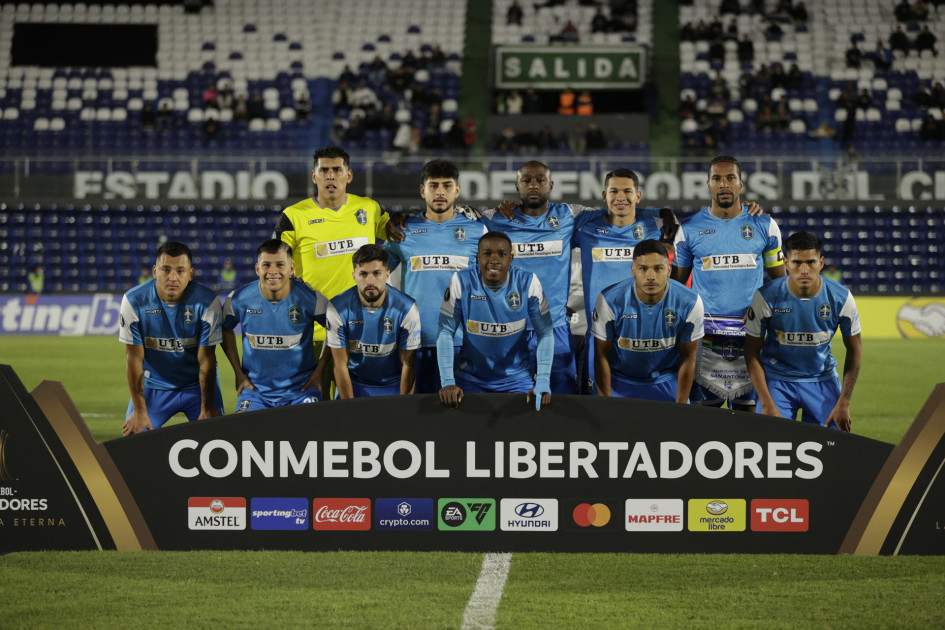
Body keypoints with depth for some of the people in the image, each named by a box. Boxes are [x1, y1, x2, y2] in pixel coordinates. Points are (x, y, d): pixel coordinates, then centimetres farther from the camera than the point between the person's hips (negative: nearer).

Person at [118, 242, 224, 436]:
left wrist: (207, 409, -12)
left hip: (197, 385, 0)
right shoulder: (134, 301, -17)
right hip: (153, 385, 0)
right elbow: (134, 358, -13)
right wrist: (139, 411, -14)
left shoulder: (207, 302, -18)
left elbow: (206, 359, -13)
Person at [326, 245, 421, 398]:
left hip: (393, 386, 0)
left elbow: (408, 365, -5)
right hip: (354, 385, 0)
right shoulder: (338, 308, -11)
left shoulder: (406, 309, -11)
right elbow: (341, 365, -6)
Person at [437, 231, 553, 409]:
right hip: (470, 377, 0)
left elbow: (545, 333, -7)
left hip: (517, 377, 0)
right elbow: (445, 332, -9)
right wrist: (448, 382, -20)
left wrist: (543, 383, -19)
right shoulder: (462, 282, -11)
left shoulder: (528, 283, -10)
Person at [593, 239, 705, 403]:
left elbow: (688, 359, -6)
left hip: (667, 381, 1)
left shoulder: (689, 303, -17)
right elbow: (602, 355, -9)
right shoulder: (610, 301, -20)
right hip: (620, 382, -1)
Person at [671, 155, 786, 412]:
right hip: (706, 337, -1)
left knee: (748, 409, 2)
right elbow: (676, 284, 11)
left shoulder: (764, 226, 5)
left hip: (751, 335, 1)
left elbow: (780, 280, 13)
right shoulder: (690, 229, 4)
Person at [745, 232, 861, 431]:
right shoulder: (767, 297, -16)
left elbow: (854, 349, 0)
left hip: (823, 379, 2)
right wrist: (767, 404, -14)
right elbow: (752, 352, -8)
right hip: (776, 380, -2)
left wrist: (844, 403, -5)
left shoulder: (841, 298, -11)